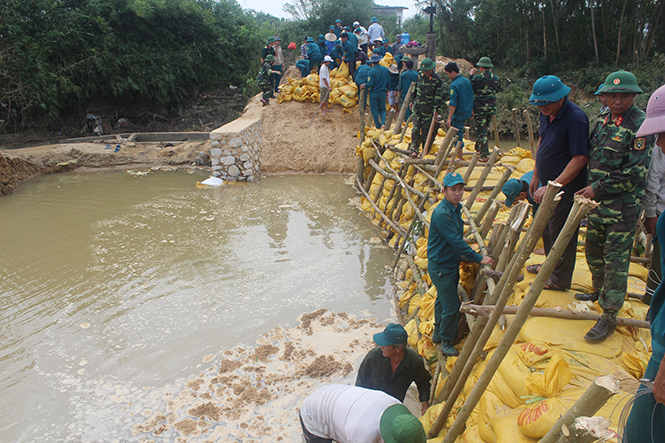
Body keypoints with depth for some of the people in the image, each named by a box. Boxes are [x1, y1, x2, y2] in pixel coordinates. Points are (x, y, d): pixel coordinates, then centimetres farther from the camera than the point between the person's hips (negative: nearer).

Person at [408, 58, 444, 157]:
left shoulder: (437, 80, -9)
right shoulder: (420, 75, 5)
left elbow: (438, 96, -7)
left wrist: (436, 109, -11)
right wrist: (412, 101, 22)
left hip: (428, 108, -3)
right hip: (417, 105, 3)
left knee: (425, 130, 2)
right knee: (415, 128, -4)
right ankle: (414, 149, -3)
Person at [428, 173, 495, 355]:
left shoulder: (456, 208, 5)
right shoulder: (441, 213, -26)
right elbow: (456, 242, -27)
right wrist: (479, 258, -24)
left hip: (451, 263, 10)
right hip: (440, 266, -10)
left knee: (443, 300, 22)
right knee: (452, 305, -4)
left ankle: (438, 333, 39)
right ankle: (446, 342, 13)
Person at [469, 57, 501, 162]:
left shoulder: (477, 77, -13)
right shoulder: (495, 78, 2)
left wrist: (470, 75, 13)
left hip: (479, 108, -5)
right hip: (491, 108, 5)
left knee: (481, 131, -3)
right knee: (484, 128, 22)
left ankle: (484, 155, -7)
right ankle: (478, 147, 37)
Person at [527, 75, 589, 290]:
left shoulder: (575, 118, -24)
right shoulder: (547, 113, 3)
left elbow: (580, 158, -26)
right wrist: (536, 176, 20)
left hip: (566, 188, -9)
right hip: (548, 184, 9)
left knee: (560, 232, 3)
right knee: (546, 229, 21)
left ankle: (560, 279, 19)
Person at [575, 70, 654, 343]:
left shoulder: (641, 125, -15)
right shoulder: (603, 118, 7)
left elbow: (633, 174, -19)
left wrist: (598, 188, -17)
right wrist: (591, 189, 13)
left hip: (623, 205, -7)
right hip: (596, 199, 8)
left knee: (616, 260, -2)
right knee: (593, 249, 21)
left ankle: (609, 317, 7)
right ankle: (600, 291, 44)